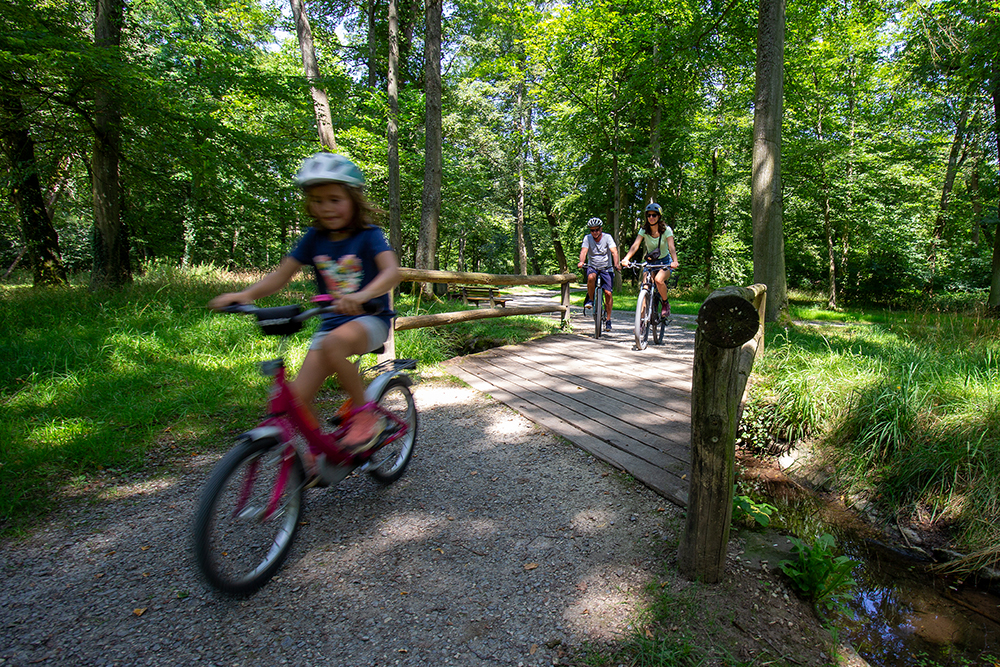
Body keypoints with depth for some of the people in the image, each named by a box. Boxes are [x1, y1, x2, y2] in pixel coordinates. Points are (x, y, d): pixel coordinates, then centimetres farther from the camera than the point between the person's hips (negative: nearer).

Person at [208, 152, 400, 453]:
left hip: (370, 319, -5)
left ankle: (364, 414, -18)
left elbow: (392, 271, -26)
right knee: (298, 397, -9)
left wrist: (361, 296, -46)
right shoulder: (314, 238, 5)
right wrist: (245, 294, -16)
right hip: (331, 322, 5)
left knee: (333, 343, -39)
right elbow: (282, 274, 3)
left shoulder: (368, 235, -9)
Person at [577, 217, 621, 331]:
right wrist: (581, 262, -40)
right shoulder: (587, 238, -6)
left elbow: (614, 251, -20)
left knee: (608, 293, -11)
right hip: (592, 267, 0)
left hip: (606, 268, 0)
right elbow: (584, 251, -20)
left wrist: (616, 264, -38)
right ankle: (590, 299, -9)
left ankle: (608, 319, 4)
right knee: (591, 277, -36)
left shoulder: (607, 237, -9)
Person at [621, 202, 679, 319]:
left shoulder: (666, 230, -13)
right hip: (650, 262, 3)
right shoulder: (644, 230, -7)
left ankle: (665, 304, -5)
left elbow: (671, 247, -26)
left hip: (665, 262, -3)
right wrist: (626, 259, -39)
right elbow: (635, 245, -21)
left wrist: (675, 261, -46)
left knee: (658, 280, -32)